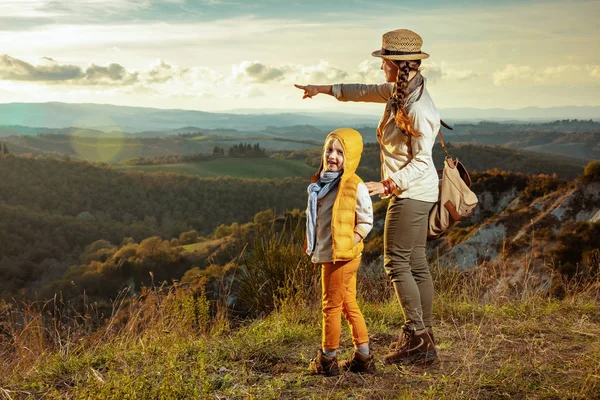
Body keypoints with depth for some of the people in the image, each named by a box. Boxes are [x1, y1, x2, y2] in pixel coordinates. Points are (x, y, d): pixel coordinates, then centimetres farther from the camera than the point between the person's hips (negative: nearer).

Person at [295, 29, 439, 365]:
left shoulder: (418, 108, -22)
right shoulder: (398, 90, 7)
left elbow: (421, 161, -22)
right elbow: (365, 92, 23)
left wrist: (388, 185, -29)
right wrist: (325, 89, 28)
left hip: (412, 192, -10)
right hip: (413, 193, 10)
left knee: (397, 262, -5)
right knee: (416, 263, 11)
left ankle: (416, 335, 1)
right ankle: (425, 341, 18)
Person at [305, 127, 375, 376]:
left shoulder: (355, 187, -14)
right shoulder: (321, 183, 9)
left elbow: (366, 222, -10)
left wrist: (348, 245, -16)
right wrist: (312, 246, 13)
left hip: (342, 257, -8)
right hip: (327, 256, 8)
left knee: (332, 306, 3)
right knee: (348, 305, 15)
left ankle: (327, 359, 17)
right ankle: (363, 358, 26)